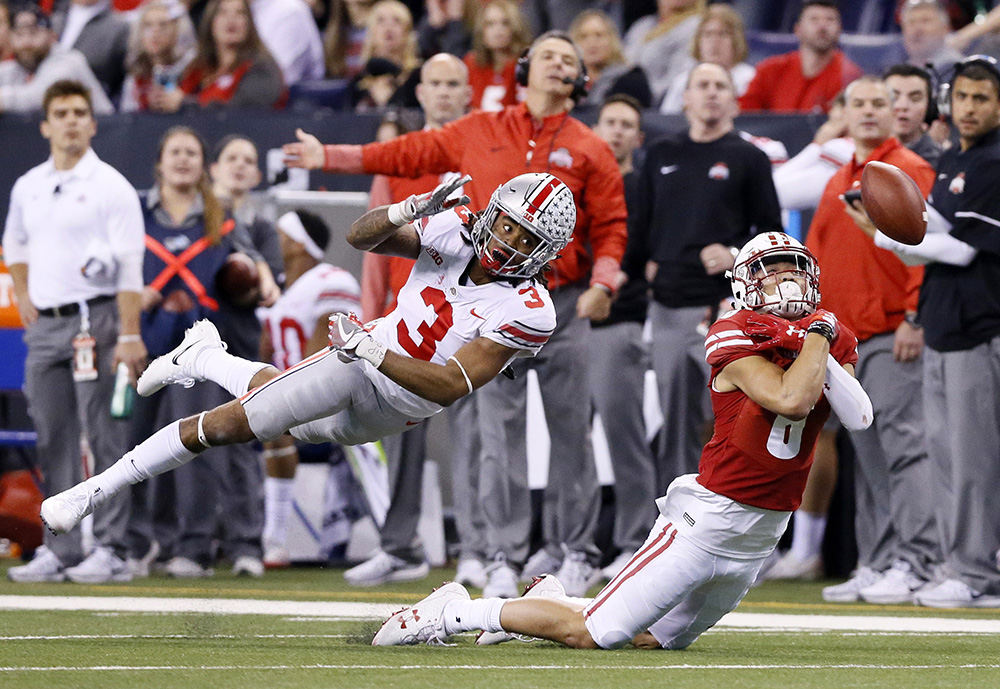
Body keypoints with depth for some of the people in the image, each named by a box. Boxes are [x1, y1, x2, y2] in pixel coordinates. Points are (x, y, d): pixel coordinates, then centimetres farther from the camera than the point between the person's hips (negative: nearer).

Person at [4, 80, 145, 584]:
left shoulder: (110, 187, -5)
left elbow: (129, 267, -11)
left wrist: (129, 335, -18)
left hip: (94, 320, -6)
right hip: (44, 325, 6)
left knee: (103, 435, -8)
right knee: (53, 441, 7)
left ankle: (110, 549, -7)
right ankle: (61, 550, 12)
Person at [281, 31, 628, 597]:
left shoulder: (589, 149, 6)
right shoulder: (478, 133, 10)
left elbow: (611, 226, 3)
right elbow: (410, 154, 16)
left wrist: (603, 282, -14)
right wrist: (330, 157, 15)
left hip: (564, 304, -1)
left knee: (570, 430, -1)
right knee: (500, 431, -1)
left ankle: (574, 551, 8)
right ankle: (505, 555, 4)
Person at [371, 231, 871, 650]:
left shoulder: (832, 343, 7)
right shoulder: (737, 337, -14)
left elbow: (861, 418, -8)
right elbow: (792, 400, -28)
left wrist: (822, 357, -18)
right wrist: (819, 336, -16)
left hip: (760, 534, 7)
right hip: (709, 514, -7)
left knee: (659, 638, 18)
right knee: (591, 634, -8)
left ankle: (553, 604, 37)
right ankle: (454, 612, 7)